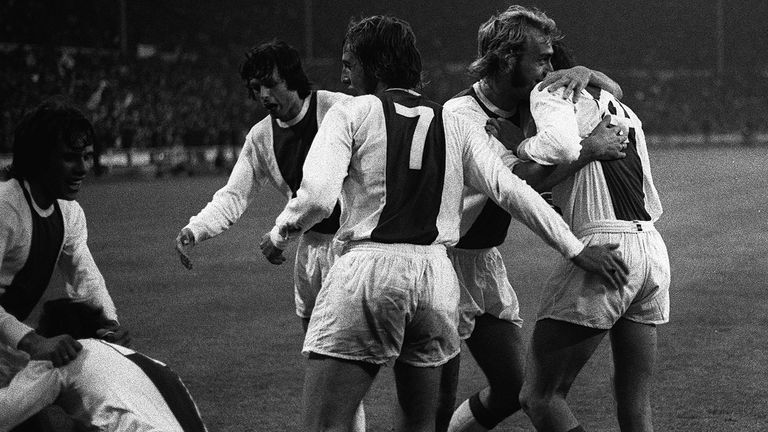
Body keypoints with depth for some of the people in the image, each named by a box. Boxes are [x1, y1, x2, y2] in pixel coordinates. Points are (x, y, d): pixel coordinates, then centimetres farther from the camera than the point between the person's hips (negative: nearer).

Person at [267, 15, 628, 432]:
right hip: (436, 276, 5)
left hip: (368, 269, -5)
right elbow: (511, 191, 7)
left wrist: (283, 227, 9)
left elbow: (317, 196, -11)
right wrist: (576, 249, 11)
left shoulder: (351, 113, 2)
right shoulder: (456, 127, 13)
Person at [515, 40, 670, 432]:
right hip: (653, 249, 8)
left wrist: (520, 148, -2)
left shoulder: (549, 92, 2)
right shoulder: (623, 110, 25)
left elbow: (563, 146, -21)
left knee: (539, 397, -1)